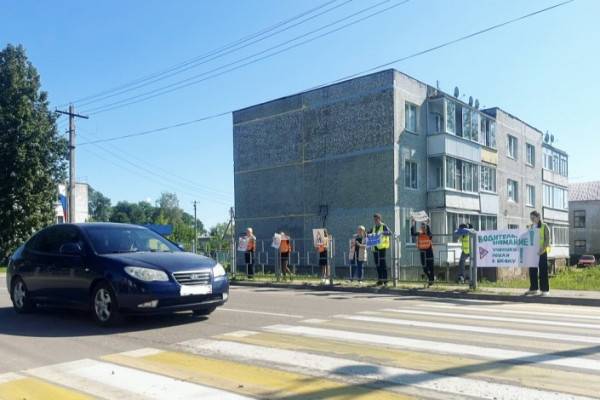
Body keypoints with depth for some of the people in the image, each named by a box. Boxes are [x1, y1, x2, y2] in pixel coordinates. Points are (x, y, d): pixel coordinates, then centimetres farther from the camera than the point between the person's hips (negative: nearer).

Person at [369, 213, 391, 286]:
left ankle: (385, 280, -3)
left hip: (382, 247, -6)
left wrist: (382, 233, -33)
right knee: (377, 264, 7)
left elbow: (390, 233, -17)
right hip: (375, 248, 6)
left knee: (383, 264, -7)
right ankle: (380, 280, 13)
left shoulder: (384, 226, -2)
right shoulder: (373, 228, 17)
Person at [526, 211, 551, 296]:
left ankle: (545, 290, 1)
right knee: (532, 270, 7)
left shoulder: (544, 226, -2)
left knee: (543, 271, -3)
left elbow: (547, 239, -9)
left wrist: (542, 248, -23)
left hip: (542, 252, -5)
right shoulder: (530, 227, 14)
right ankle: (534, 289, 16)